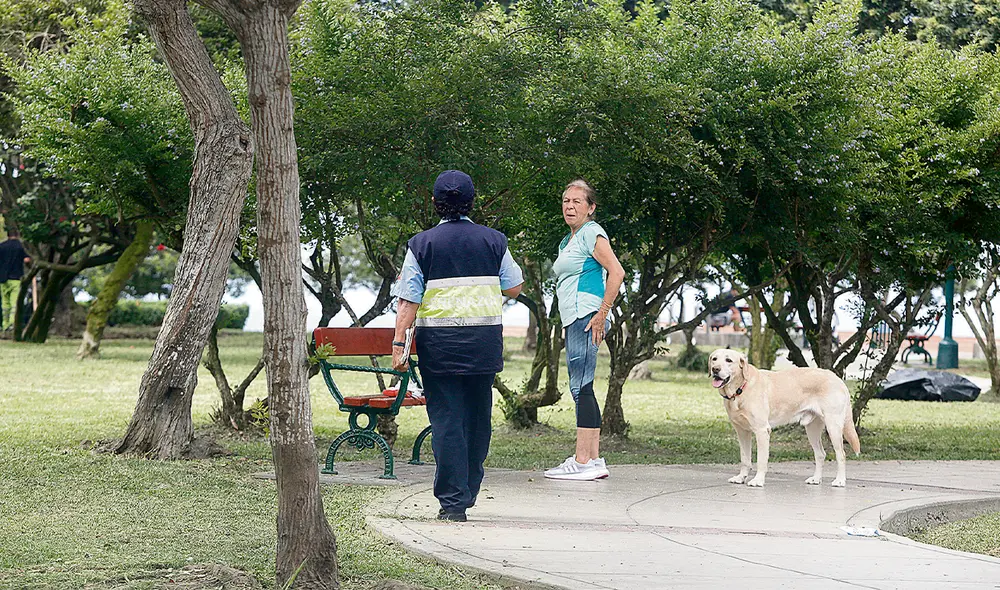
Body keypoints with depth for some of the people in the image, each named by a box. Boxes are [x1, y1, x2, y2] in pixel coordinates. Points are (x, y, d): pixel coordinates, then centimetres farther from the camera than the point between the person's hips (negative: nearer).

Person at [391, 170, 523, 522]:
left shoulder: (422, 244, -2)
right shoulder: (493, 241, 4)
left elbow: (409, 300, -7)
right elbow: (515, 288, 12)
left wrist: (399, 344, -6)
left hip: (439, 341, -2)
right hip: (485, 340, 2)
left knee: (446, 419, -1)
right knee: (477, 416, 14)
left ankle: (453, 502, -5)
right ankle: (468, 491, 22)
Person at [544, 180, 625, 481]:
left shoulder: (591, 233, -7)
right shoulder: (569, 241, 22)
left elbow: (617, 272, -17)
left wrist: (602, 314, -18)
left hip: (585, 317, -10)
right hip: (574, 320, 10)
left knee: (581, 388, -12)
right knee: (582, 389, 8)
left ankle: (583, 461, -14)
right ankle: (594, 459, 10)